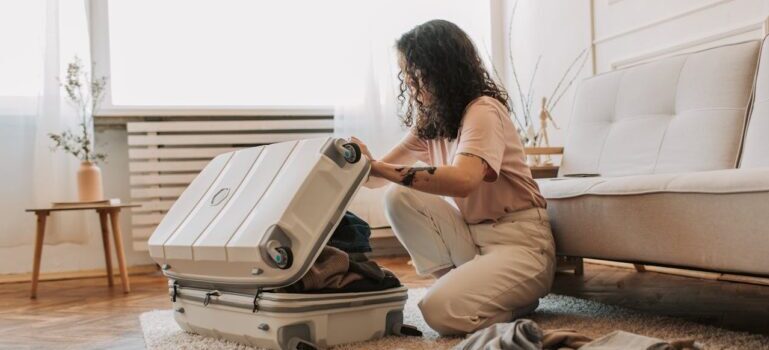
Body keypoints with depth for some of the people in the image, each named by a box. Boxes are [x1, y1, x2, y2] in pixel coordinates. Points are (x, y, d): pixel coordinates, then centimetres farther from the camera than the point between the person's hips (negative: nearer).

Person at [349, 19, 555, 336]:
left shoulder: (484, 110, -18)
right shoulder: (429, 121, 7)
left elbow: (463, 180, -36)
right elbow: (382, 173, 3)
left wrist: (378, 168, -38)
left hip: (519, 242, -7)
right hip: (471, 235, 7)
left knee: (442, 310, -26)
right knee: (399, 198, -12)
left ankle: (517, 297, 3)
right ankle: (461, 283, -2)